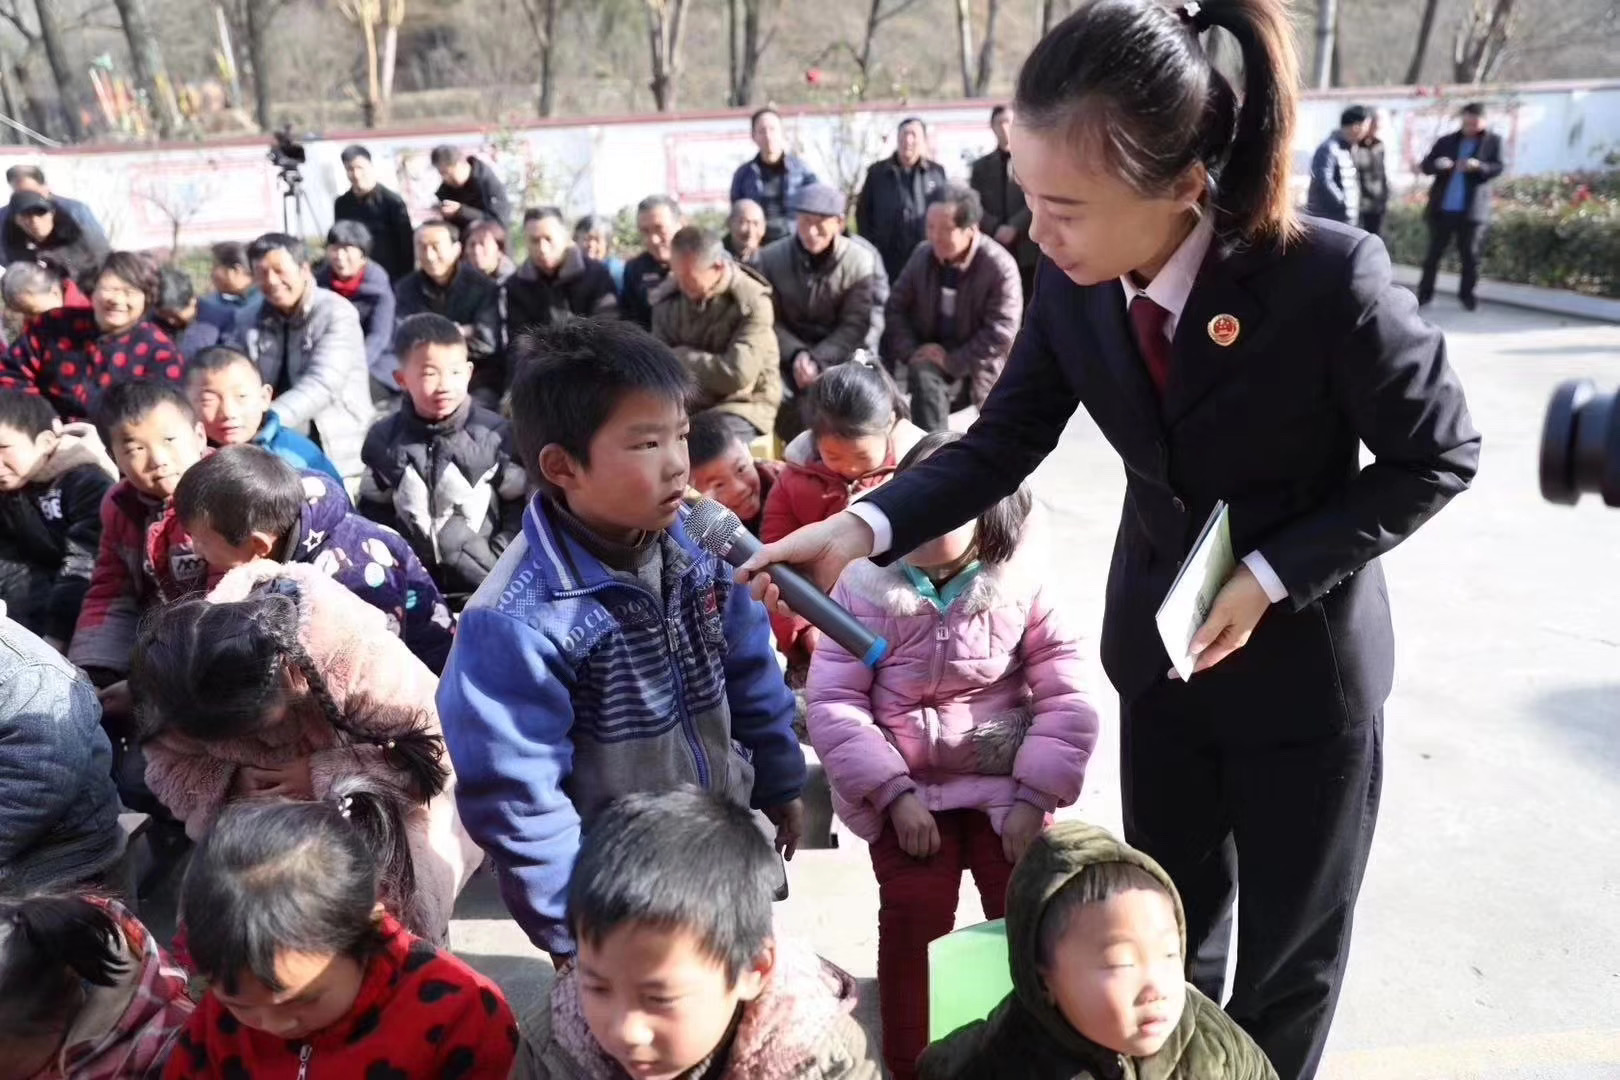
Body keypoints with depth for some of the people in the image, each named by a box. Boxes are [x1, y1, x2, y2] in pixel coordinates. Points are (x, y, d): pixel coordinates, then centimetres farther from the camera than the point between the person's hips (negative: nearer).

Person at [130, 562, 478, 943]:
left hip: (387, 800, -4)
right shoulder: (188, 680, -21)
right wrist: (231, 782, -29)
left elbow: (435, 753, -30)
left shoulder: (354, 652, -34)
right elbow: (168, 763, -9)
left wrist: (321, 776, -35)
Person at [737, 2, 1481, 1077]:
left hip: (1305, 662, -4)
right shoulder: (1072, 281, -15)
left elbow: (1438, 456, -15)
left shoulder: (1330, 277, -29)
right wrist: (863, 528, -22)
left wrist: (1270, 578, -23)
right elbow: (1003, 442, -8)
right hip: (1157, 649, 4)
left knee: (1291, 946, 19)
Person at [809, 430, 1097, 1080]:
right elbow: (831, 702, -10)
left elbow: (1066, 699, -6)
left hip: (1008, 784, 1)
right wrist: (895, 794, -16)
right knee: (914, 913, -14)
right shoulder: (866, 586, -7)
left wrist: (1033, 799, -12)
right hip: (904, 786, 0)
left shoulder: (1019, 584, -6)